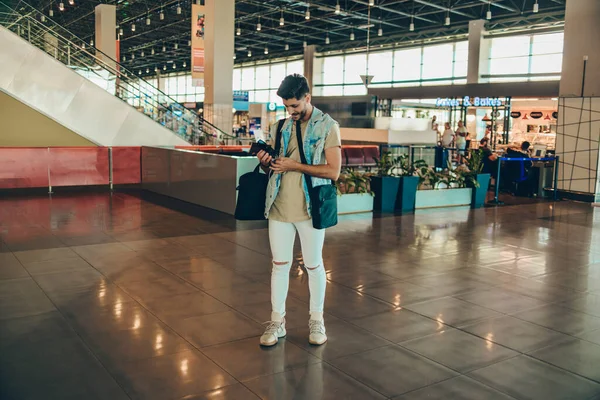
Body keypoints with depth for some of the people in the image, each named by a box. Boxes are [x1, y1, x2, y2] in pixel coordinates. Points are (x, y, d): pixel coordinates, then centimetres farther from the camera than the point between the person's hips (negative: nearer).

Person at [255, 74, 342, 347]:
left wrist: (295, 166, -19)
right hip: (280, 207, 4)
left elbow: (333, 171, -14)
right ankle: (277, 321, 18)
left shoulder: (327, 126, -5)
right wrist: (265, 162, -8)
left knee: (313, 265, 9)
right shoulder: (281, 127, 9)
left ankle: (316, 320, 23)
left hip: (309, 209, -4)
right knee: (280, 264, 8)